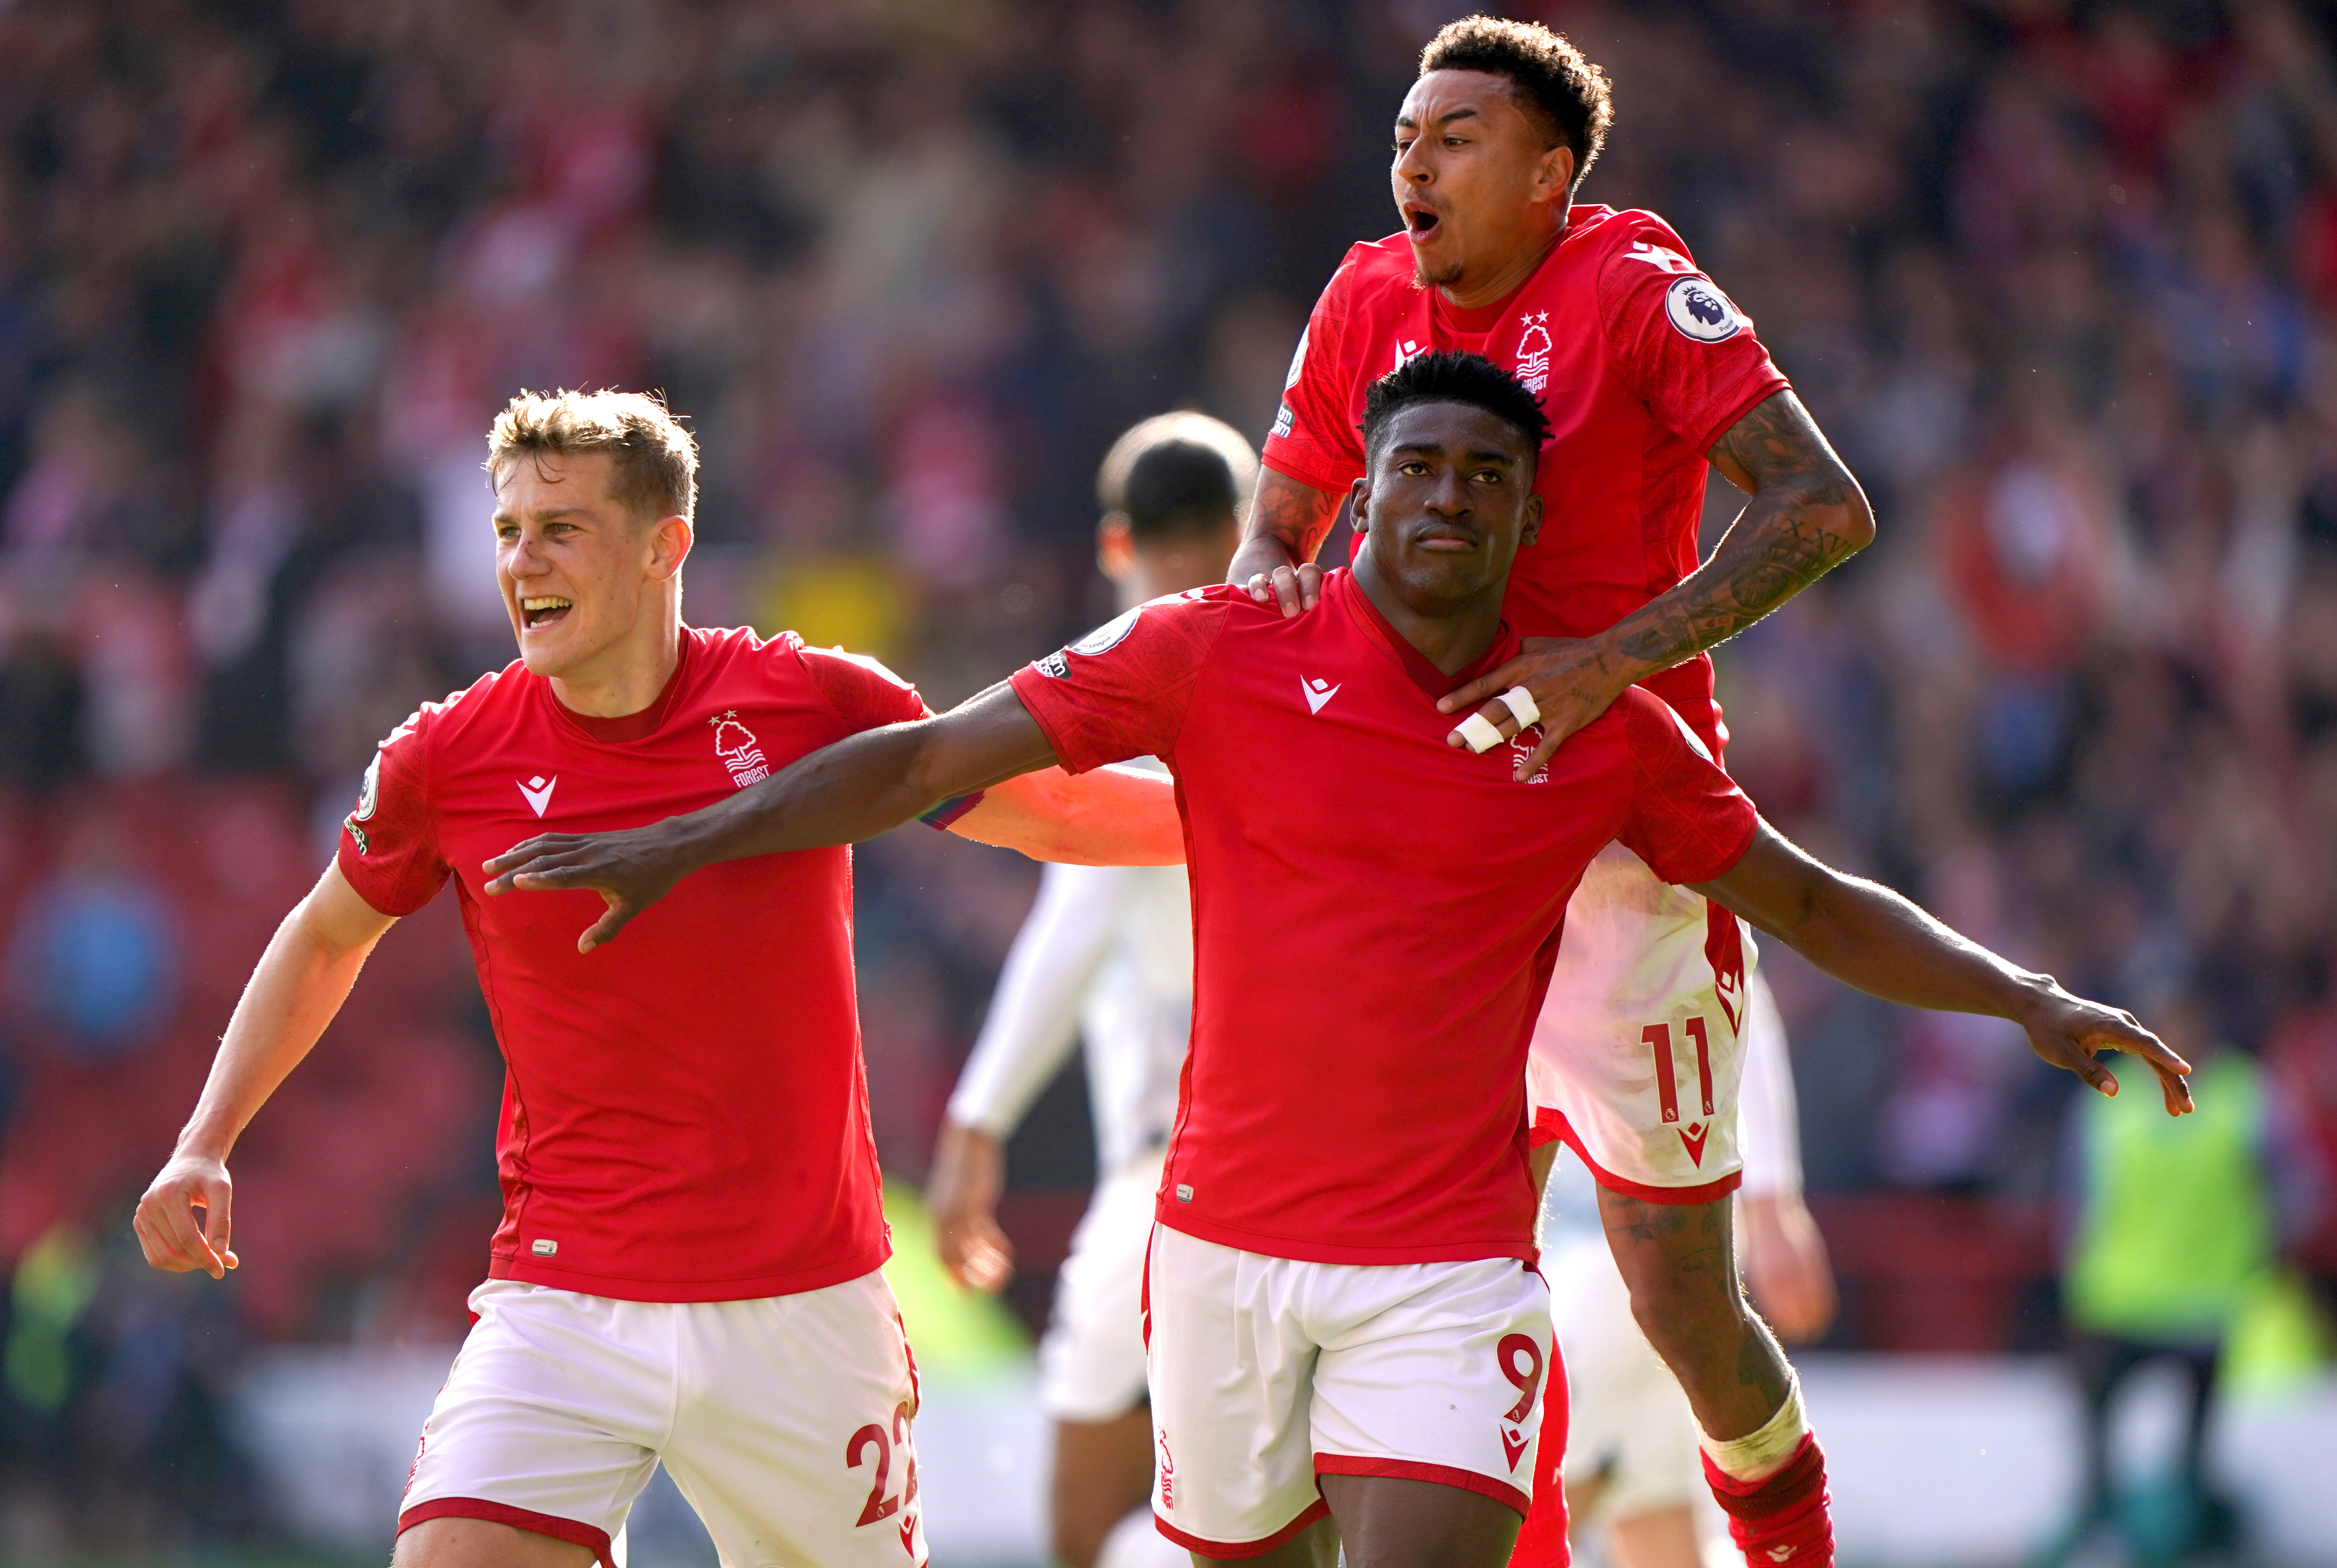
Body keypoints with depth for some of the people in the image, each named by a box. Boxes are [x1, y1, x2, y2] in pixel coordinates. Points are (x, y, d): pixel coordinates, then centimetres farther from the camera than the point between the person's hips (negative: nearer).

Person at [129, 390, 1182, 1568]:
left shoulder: (817, 704, -4)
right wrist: (206, 1144, 9)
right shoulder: (447, 757, -2)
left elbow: (1045, 815, 12)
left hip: (804, 1309, 0)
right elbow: (328, 937, 17)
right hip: (561, 1313, 0)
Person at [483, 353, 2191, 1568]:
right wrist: (688, 840, -8)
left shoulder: (1604, 734, 1)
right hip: (1224, 1244, 1)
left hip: (1448, 1270, -1)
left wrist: (2031, 1001, 3)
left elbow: (1810, 902, 12)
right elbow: (933, 759, -3)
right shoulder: (1220, 654, -3)